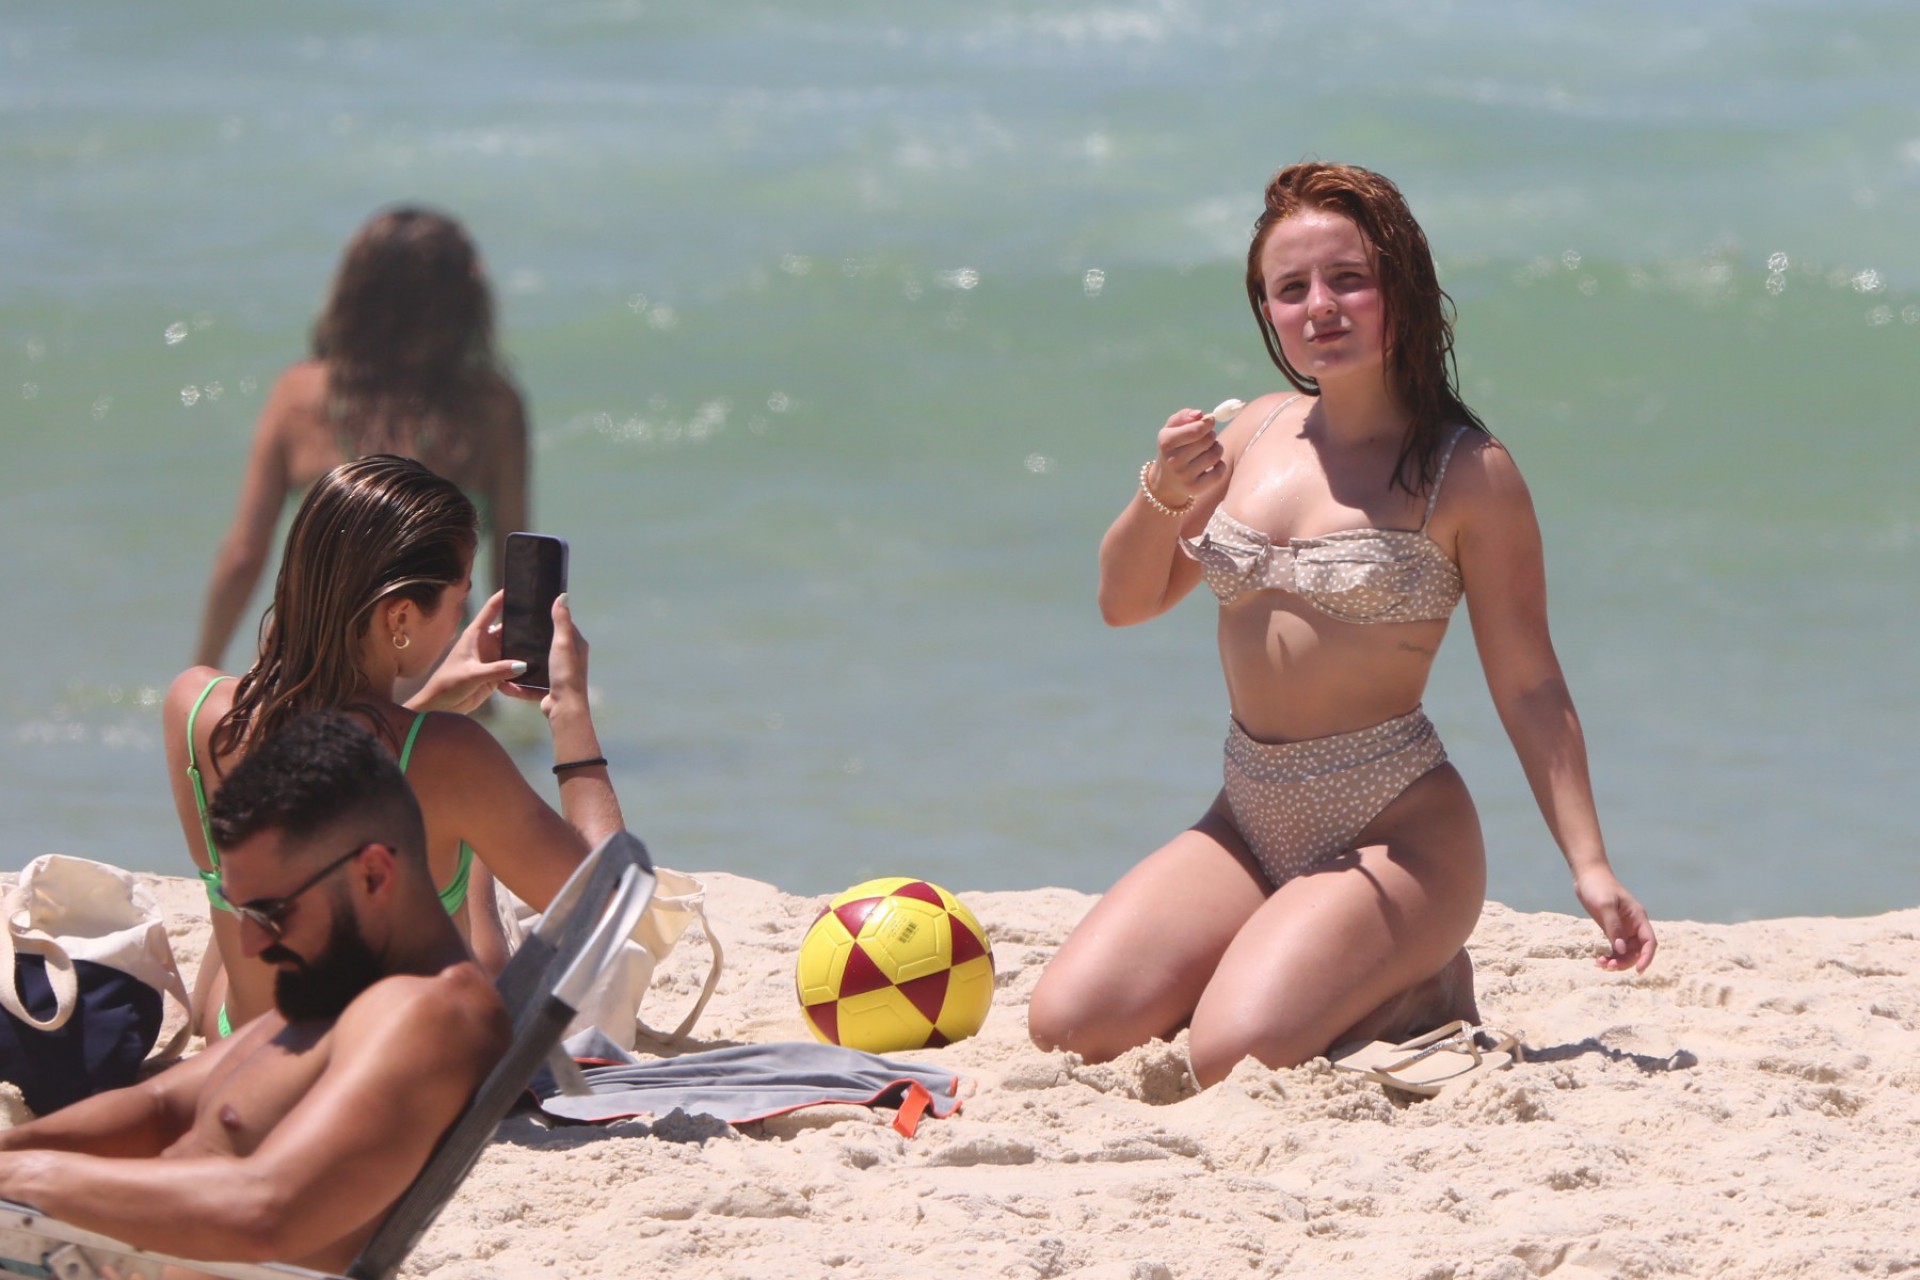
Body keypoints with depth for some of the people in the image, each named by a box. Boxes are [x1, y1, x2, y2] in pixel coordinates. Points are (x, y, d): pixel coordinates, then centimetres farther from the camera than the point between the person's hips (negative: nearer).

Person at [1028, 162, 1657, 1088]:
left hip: (1396, 831, -6)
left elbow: (1527, 684, -8)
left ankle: (1423, 993, 5)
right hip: (1250, 824, 6)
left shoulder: (1468, 474, -8)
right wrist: (1161, 495, -9)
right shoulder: (1258, 434, 8)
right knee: (1069, 1029, -10)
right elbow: (1125, 601, 12)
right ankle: (1273, 964, 16)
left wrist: (1588, 864, -17)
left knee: (1237, 1059, -25)